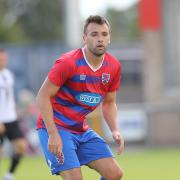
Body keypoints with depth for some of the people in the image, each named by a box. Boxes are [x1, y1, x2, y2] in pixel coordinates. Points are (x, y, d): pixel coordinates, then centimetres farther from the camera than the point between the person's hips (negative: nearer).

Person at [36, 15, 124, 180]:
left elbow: (109, 102, 15)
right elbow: (43, 96, -16)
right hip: (56, 127, -7)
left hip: (82, 130, 7)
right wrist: (53, 134, -22)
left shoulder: (113, 66, 1)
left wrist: (115, 130, -2)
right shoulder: (68, 63, -19)